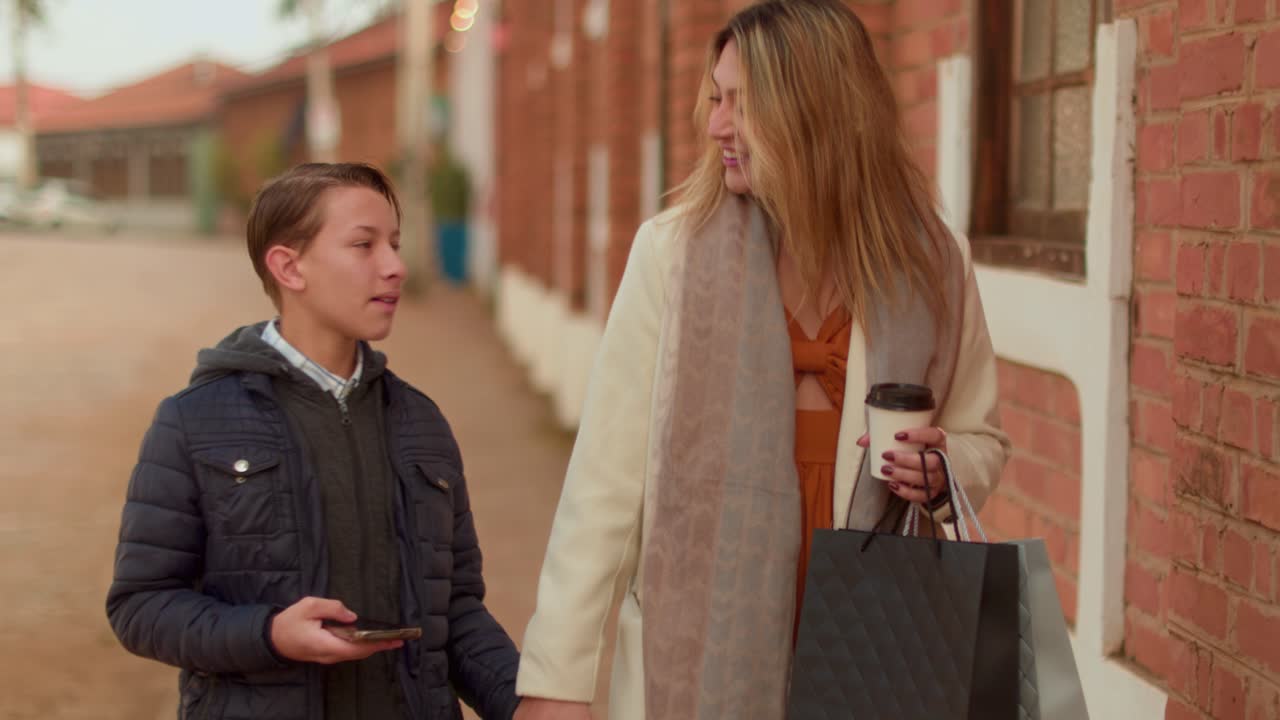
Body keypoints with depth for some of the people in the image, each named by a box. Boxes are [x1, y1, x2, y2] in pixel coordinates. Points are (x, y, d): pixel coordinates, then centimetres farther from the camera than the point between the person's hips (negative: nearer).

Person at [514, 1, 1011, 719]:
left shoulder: (930, 262, -1)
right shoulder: (673, 250, -6)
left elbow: (982, 438, 14)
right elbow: (607, 474, -6)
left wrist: (943, 471, -10)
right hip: (698, 653, -1)